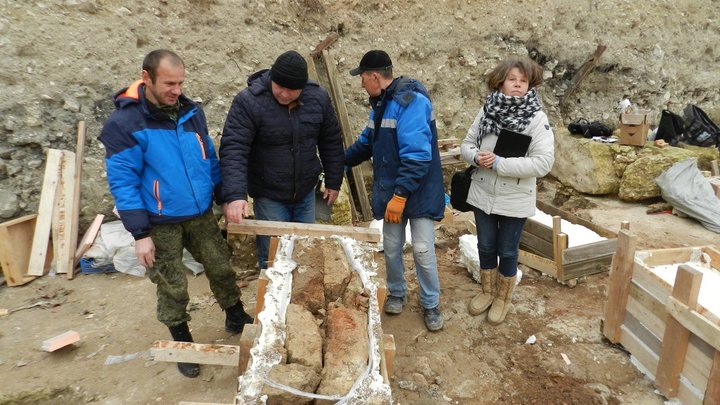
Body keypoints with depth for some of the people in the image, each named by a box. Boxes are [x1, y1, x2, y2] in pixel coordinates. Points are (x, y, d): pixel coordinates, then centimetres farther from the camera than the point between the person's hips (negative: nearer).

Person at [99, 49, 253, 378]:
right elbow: (122, 183, -16)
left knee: (221, 270, 15)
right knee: (173, 288, 10)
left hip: (201, 215, 5)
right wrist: (140, 234, -18)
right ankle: (182, 344, 32)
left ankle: (236, 319, 39)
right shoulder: (124, 123, -16)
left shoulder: (191, 111, 0)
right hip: (161, 224, -4)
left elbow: (209, 158, 10)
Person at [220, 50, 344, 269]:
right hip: (269, 196, -4)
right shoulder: (248, 101, -19)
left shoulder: (318, 98, -7)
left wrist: (333, 182, 7)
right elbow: (233, 149, -25)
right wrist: (235, 195, -36)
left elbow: (331, 143, 4)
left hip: (306, 193, 4)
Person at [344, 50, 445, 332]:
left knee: (423, 250, 0)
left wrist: (400, 194, -28)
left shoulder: (411, 101, -20)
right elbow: (367, 142, 23)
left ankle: (431, 304, 21)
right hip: (391, 190, 8)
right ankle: (397, 293, 35)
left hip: (418, 191, -7)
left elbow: (417, 155, -27)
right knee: (391, 248, 14)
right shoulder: (381, 103, 9)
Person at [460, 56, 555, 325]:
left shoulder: (537, 119, -12)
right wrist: (476, 157, -18)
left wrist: (500, 163, -24)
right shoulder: (487, 111, -2)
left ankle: (503, 298, 35)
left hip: (515, 200, -3)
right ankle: (487, 291, 40)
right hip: (483, 195, 3)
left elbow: (543, 162, -19)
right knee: (486, 247, 17)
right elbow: (467, 144, 5)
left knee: (507, 252, 12)